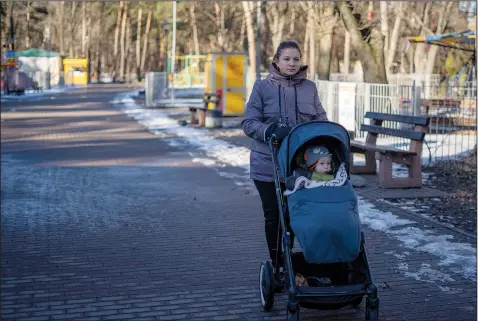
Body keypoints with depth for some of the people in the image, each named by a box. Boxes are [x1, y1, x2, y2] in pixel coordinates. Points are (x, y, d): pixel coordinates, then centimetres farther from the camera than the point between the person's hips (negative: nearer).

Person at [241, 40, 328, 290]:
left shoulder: (309, 87, 7)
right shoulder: (263, 87, -1)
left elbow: (321, 119, 11)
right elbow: (249, 123, -6)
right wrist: (271, 131, -24)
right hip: (269, 164, -1)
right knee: (274, 216, 6)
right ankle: (277, 266, 20)